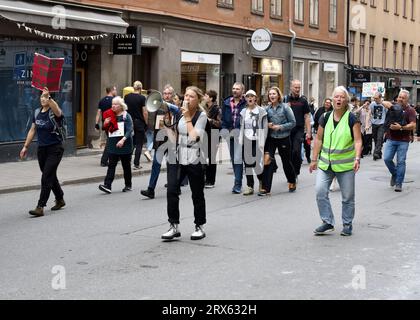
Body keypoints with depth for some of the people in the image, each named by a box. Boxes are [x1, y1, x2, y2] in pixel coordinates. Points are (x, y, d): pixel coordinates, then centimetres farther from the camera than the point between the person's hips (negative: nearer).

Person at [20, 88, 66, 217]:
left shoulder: (54, 113, -11)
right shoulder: (37, 112, 7)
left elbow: (57, 111, -38)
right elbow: (32, 130, 15)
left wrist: (48, 97, -48)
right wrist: (26, 146, 14)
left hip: (55, 149, -7)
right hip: (42, 148, 7)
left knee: (46, 177, -11)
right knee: (50, 176, 16)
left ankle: (40, 207, -10)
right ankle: (60, 200, 34)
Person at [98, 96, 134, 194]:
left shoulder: (126, 116, -5)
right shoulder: (110, 116, 9)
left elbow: (130, 130, -14)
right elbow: (106, 130, 16)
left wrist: (123, 139, -28)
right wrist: (105, 124, -6)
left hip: (124, 145, -3)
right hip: (113, 145, 3)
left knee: (126, 165, 8)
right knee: (111, 165, -5)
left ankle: (128, 185, 21)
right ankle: (107, 185, -13)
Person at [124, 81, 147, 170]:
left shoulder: (126, 97, 2)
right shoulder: (142, 98, -10)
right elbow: (144, 112, -10)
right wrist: (146, 123, 1)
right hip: (139, 122, -4)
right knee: (139, 144, 3)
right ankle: (136, 164, 2)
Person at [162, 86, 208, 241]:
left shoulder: (201, 115, -5)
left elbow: (195, 137, -17)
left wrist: (188, 118, -14)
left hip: (194, 159, -3)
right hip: (176, 157, 3)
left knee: (197, 194, 8)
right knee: (171, 191, -9)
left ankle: (199, 226, 23)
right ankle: (174, 226, 1)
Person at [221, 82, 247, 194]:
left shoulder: (246, 103, -5)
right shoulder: (226, 102, 10)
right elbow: (223, 118, 14)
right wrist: (224, 130, 4)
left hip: (241, 134, -6)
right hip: (229, 134, 6)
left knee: (238, 158, -12)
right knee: (233, 159, 13)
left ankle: (237, 184, -9)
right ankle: (238, 182, 24)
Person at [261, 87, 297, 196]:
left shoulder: (285, 107, -7)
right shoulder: (268, 109, 4)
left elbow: (293, 122, -7)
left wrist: (280, 127, -16)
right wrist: (268, 125, -6)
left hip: (284, 138, -2)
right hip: (271, 138, 2)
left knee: (286, 161, 13)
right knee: (268, 161, -9)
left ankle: (292, 182, 36)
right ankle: (266, 188, -7)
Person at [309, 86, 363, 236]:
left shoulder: (352, 119, -5)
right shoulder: (325, 118, 4)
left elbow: (358, 140, -8)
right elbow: (318, 139, 10)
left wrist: (357, 158, -22)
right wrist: (314, 159, 10)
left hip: (345, 165, -2)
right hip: (325, 164, 3)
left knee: (347, 197, 6)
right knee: (320, 191, -9)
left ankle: (347, 224, 22)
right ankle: (328, 223, 3)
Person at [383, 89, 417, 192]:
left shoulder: (410, 110, -2)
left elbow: (413, 125, -10)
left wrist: (401, 127, -23)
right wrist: (386, 103, -19)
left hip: (403, 140, -3)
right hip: (391, 139, 3)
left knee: (400, 162, -1)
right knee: (387, 159, -4)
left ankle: (398, 184, 6)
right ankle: (394, 174, 24)